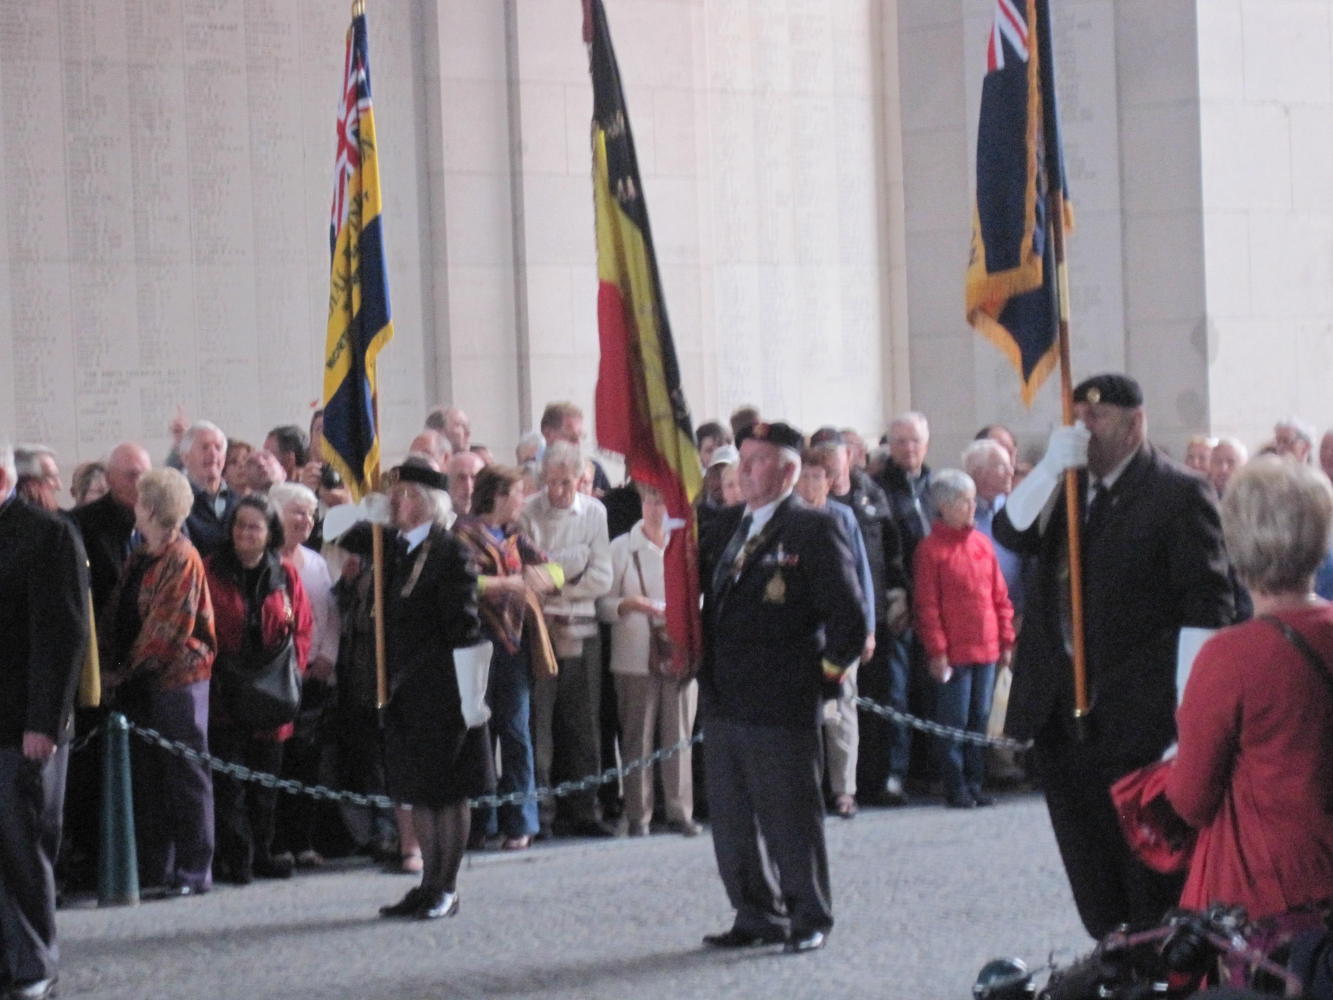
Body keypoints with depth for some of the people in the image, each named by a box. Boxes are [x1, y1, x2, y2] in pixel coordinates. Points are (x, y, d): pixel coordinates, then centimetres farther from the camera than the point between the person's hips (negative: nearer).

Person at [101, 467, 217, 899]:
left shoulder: (183, 560, -11)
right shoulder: (139, 558, 14)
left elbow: (169, 628, -16)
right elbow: (115, 614, 13)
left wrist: (125, 668, -10)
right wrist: (112, 665, 0)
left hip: (178, 677, -8)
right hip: (139, 684, 8)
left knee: (185, 777, -2)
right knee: (146, 778, 9)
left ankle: (193, 871, 2)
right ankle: (155, 869, 15)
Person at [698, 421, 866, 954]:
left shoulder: (813, 530, -9)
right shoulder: (726, 525, 13)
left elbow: (848, 615, -11)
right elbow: (699, 589, 22)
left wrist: (827, 670, -7)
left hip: (781, 705, -7)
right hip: (724, 703, 7)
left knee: (790, 816, 1)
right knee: (732, 820, 12)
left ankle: (809, 919, 12)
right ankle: (757, 916, 22)